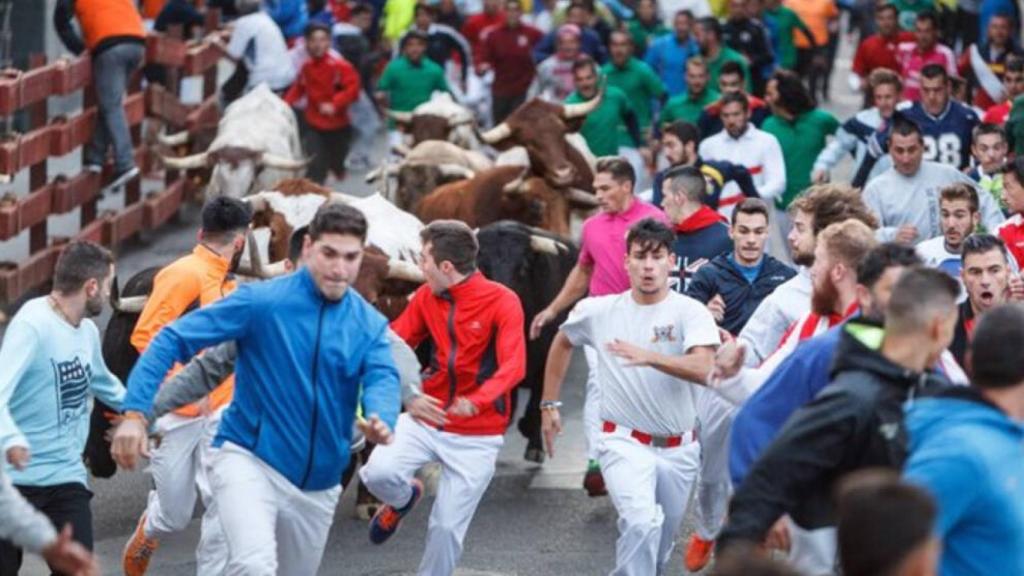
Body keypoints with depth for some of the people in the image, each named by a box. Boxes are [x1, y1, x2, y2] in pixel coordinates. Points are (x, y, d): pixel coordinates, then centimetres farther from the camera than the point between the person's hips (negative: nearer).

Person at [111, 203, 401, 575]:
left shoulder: (370, 325, 1)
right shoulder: (262, 301, -10)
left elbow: (383, 378, -17)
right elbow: (174, 339, -11)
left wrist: (380, 421, -41)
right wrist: (136, 413, -24)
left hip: (318, 485, 5)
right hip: (249, 461, -5)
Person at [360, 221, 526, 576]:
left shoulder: (502, 302, -14)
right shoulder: (427, 296, 0)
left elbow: (513, 367, -24)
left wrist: (477, 401, -41)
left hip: (477, 434, -3)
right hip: (425, 418, 3)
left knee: (447, 526, -2)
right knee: (378, 473, -21)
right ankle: (404, 499, 15)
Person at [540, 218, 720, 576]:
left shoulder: (690, 312, -9)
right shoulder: (599, 311, -1)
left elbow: (704, 369, -26)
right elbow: (562, 343, 19)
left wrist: (649, 357, -40)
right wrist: (549, 404, 18)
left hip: (679, 449, 1)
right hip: (625, 442, -1)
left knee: (660, 546, 16)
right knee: (642, 523, -28)